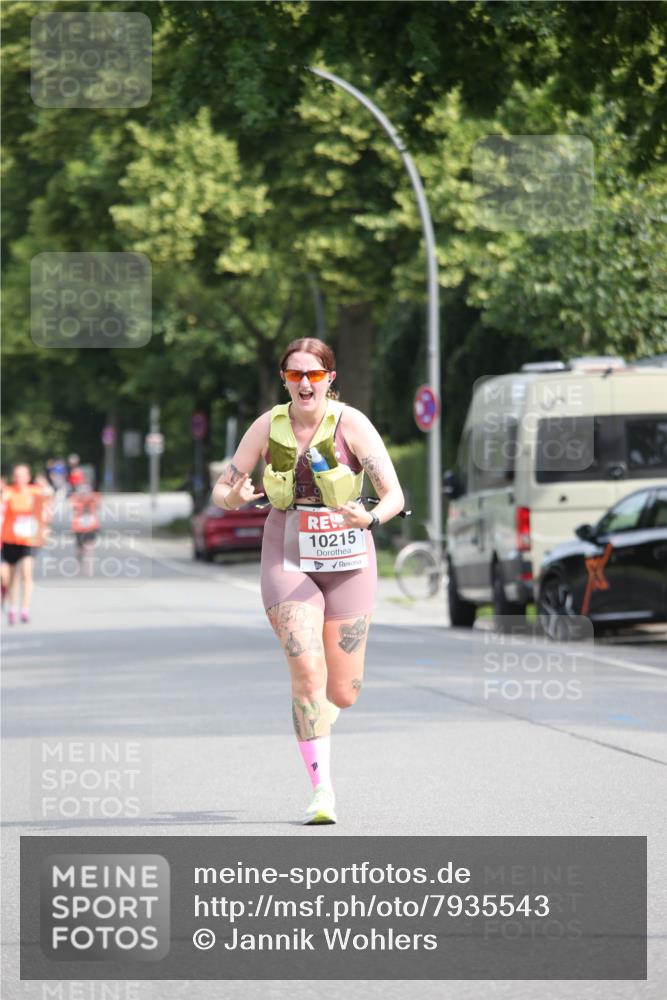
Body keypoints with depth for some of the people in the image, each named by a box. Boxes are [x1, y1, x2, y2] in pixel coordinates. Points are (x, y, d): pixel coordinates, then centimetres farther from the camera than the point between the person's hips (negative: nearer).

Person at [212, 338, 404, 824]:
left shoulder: (351, 424, -8)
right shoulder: (268, 427, -1)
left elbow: (394, 493, -12)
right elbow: (221, 490, 5)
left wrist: (371, 519, -34)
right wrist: (235, 497, -19)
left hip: (346, 560, 0)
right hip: (288, 559, 0)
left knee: (342, 693, 3)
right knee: (306, 670, -20)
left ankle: (321, 705, 42)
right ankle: (323, 789, -13)